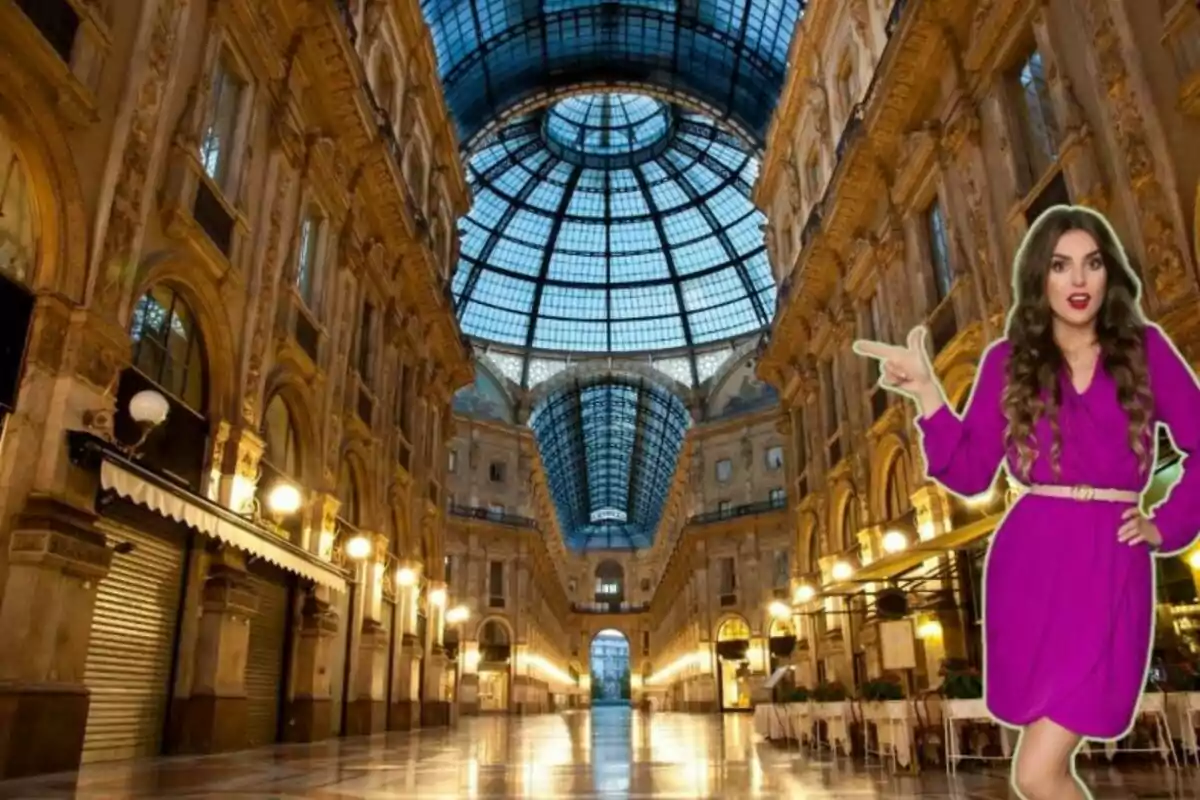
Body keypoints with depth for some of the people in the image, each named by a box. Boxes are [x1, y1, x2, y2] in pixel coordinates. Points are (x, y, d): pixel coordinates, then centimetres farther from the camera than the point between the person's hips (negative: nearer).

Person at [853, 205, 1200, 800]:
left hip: (1109, 575, -1)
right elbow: (969, 475, -2)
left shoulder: (1144, 348, 3)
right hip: (1028, 571, 2)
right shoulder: (1008, 360, 3)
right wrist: (925, 391, -11)